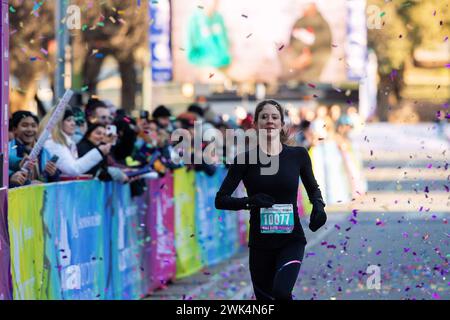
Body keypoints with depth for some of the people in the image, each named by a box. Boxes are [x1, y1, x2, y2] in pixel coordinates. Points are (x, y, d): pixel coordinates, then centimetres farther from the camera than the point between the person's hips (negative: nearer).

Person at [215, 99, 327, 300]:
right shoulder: (246, 159, -3)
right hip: (260, 243, 1)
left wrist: (318, 206, -6)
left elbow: (313, 188, 16)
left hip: (291, 240, -1)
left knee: (281, 291, -25)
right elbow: (221, 199, -5)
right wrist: (248, 202, -23)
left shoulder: (298, 155, 0)